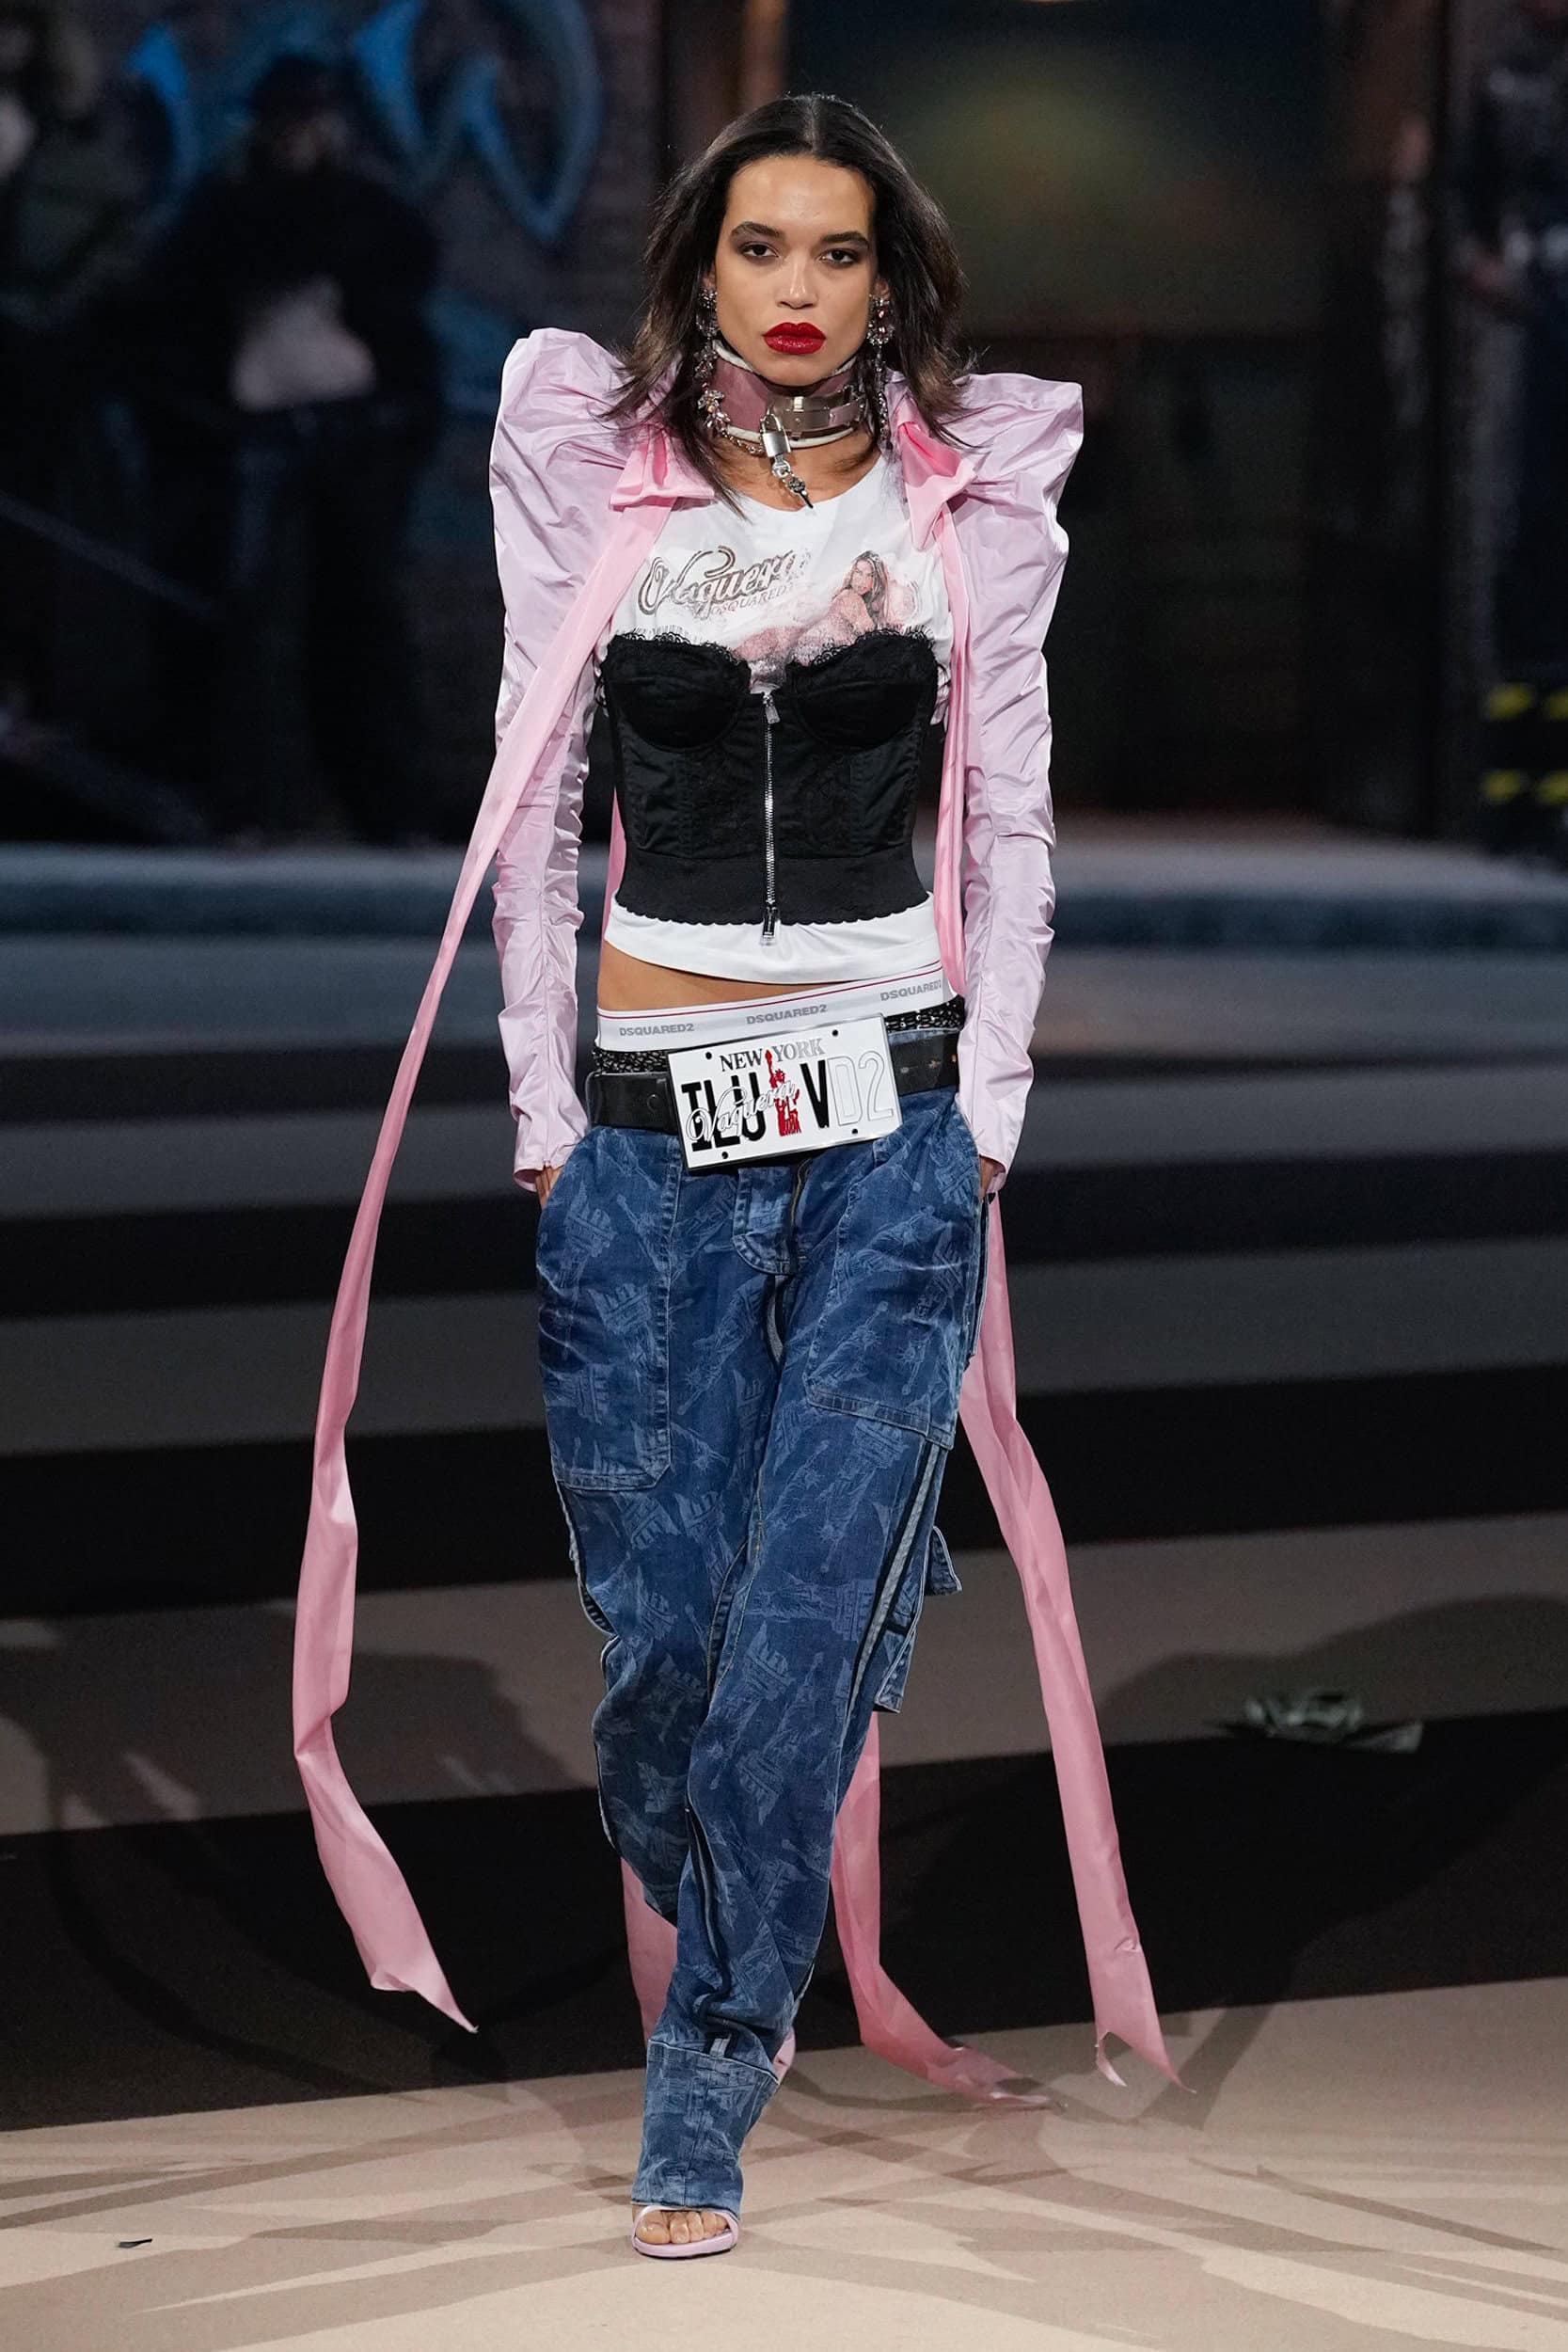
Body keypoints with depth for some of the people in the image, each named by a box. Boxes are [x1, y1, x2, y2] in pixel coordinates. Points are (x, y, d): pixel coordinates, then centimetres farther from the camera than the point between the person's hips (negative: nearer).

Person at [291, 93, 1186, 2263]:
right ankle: (741, 1983, 25)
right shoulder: (594, 485, 4)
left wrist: (986, 1115, 1)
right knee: (660, 1629, -1)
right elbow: (535, 821, 6)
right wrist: (544, 1113, 2)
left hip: (892, 1121, -1)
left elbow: (1010, 828, 7)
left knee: (799, 1632, -9)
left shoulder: (974, 500, 4)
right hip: (652, 1123, 1)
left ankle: (703, 2110, -1)